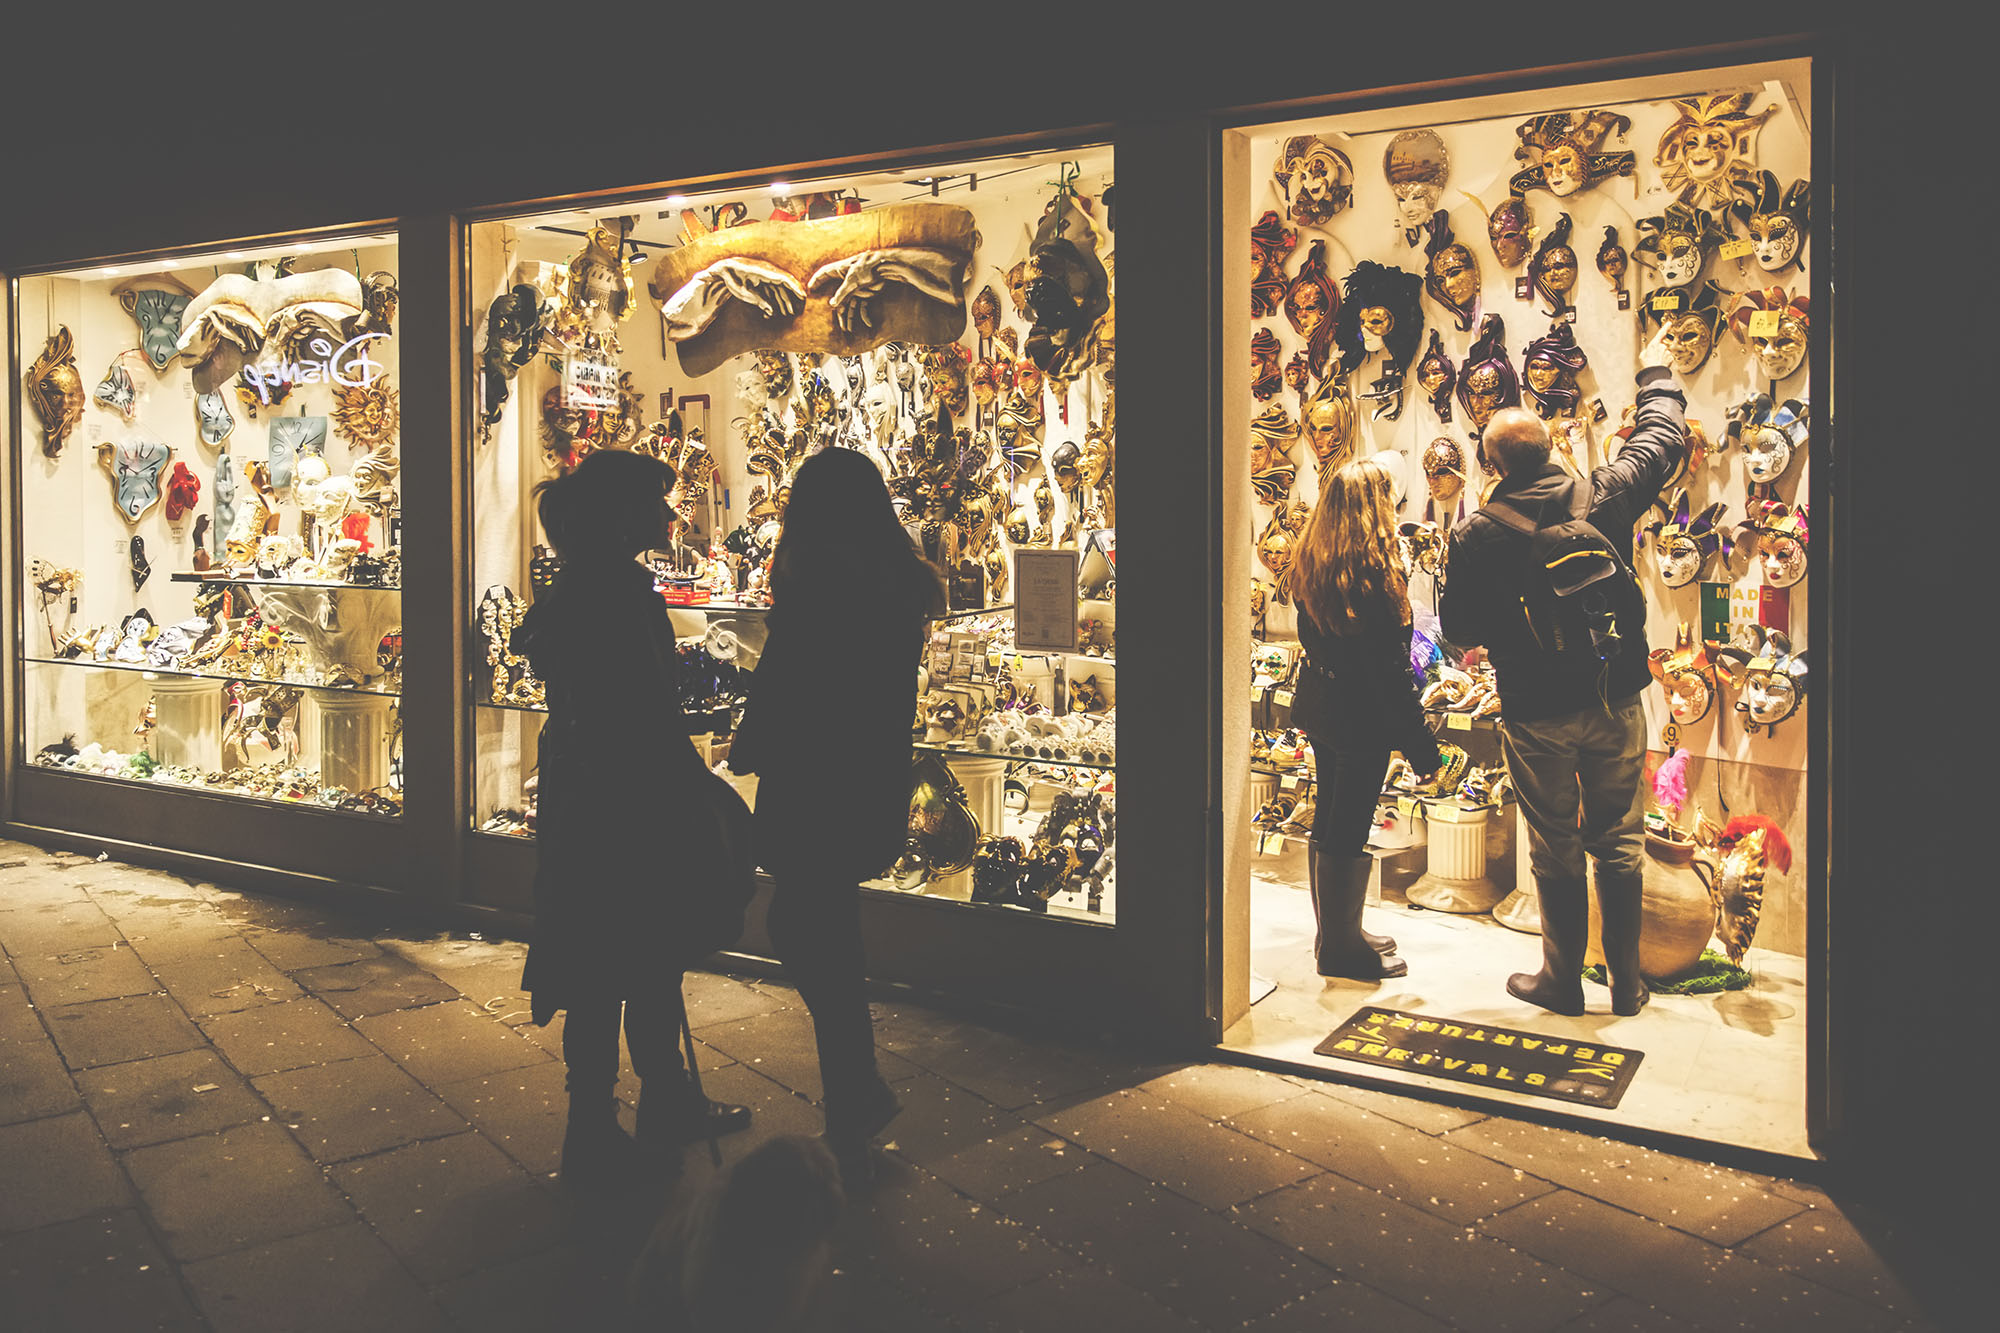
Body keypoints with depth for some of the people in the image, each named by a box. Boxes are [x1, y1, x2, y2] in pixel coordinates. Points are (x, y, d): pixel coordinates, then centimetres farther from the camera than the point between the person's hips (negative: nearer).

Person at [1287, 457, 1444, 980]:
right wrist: (1421, 742, -15)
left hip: (1319, 705, 9)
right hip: (1362, 713, -9)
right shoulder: (1374, 568, -21)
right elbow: (1389, 665, -20)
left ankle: (1334, 931, 32)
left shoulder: (1311, 561, 3)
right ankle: (1342, 946, 14)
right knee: (1348, 829, 2)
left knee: (1328, 819, 18)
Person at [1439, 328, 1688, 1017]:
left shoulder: (1476, 535, -12)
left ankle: (1562, 980, 23)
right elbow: (1664, 440, 13)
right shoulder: (1605, 497, -5)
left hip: (1536, 715, -2)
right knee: (1619, 843, 14)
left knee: (1555, 850, 11)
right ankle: (1627, 982, 24)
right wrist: (1656, 375, 31)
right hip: (1616, 702, 3)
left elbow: (1459, 629, -5)